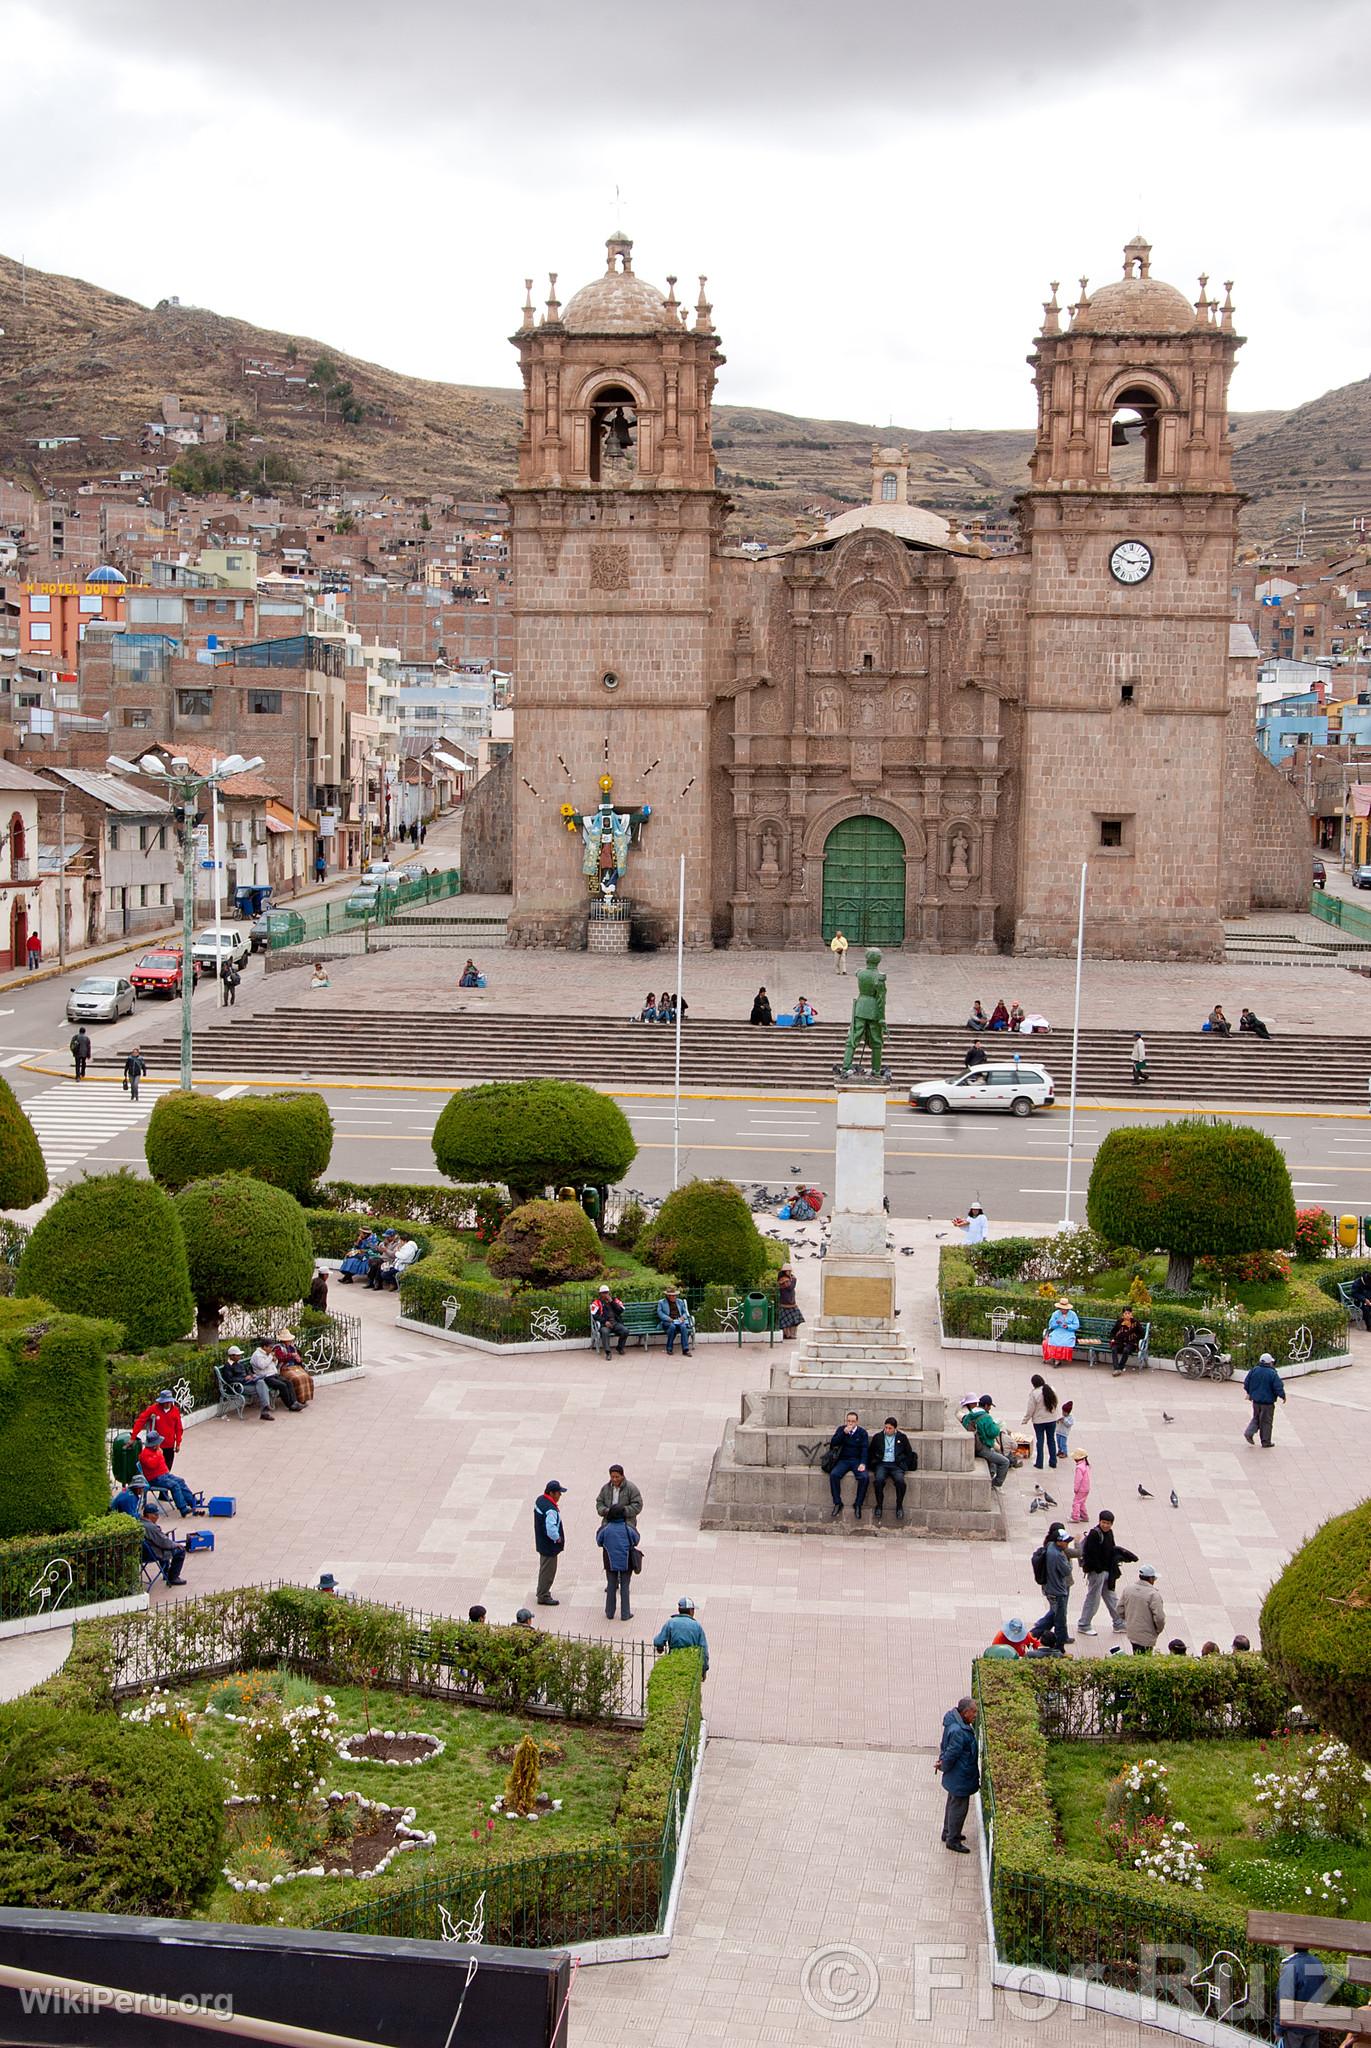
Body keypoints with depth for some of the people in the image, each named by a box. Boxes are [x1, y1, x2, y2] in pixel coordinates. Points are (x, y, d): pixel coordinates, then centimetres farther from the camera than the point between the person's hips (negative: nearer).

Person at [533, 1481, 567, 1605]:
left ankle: (541, 1591, 39)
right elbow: (551, 1529, -33)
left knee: (544, 1567, 25)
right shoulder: (550, 1510, -30)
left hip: (541, 1542, 10)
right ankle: (543, 1596, 12)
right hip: (549, 1545, -10)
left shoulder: (540, 1500, 1)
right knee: (548, 1570, 3)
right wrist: (558, 1538, -14)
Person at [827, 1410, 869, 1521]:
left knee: (863, 1477, -29)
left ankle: (858, 1505, -15)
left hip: (857, 1461, -1)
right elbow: (833, 1443, -4)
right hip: (843, 1460, 1)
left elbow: (864, 1449, -3)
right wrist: (844, 1433, -16)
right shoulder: (841, 1429, 7)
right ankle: (837, 1503, -17)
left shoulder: (862, 1432, 4)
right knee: (833, 1475, -28)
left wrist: (862, 1463, -18)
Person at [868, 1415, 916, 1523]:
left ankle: (899, 1506, -15)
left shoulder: (902, 1437, 12)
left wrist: (904, 1465, 3)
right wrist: (871, 1464, 4)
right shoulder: (877, 1437, 13)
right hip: (881, 1464, 0)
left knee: (900, 1481, -32)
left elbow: (909, 1453, 15)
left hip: (896, 1465, 0)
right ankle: (879, 1505, -18)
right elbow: (869, 1452, 17)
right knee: (879, 1480, -33)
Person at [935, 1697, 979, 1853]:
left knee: (953, 1804, 25)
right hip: (961, 1778, -10)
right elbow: (951, 1754, -26)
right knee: (959, 1807, 7)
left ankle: (948, 1833, 42)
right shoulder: (958, 1732, -34)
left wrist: (943, 1762, 7)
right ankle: (952, 1840, 22)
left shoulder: (954, 1722, -2)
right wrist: (943, 1766, -8)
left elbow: (945, 1746, 10)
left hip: (955, 1777, 10)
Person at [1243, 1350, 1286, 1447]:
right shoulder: (1272, 1373, -16)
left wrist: (1249, 1393, 22)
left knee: (1256, 1418, 21)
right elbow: (1278, 1387, -14)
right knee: (1266, 1421, 7)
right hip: (1267, 1401, -4)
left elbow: (1246, 1384, 6)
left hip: (1256, 1400, 4)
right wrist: (1282, 1396, 5)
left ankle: (1249, 1433, 1)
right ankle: (1265, 1442, 12)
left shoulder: (1254, 1370, -2)